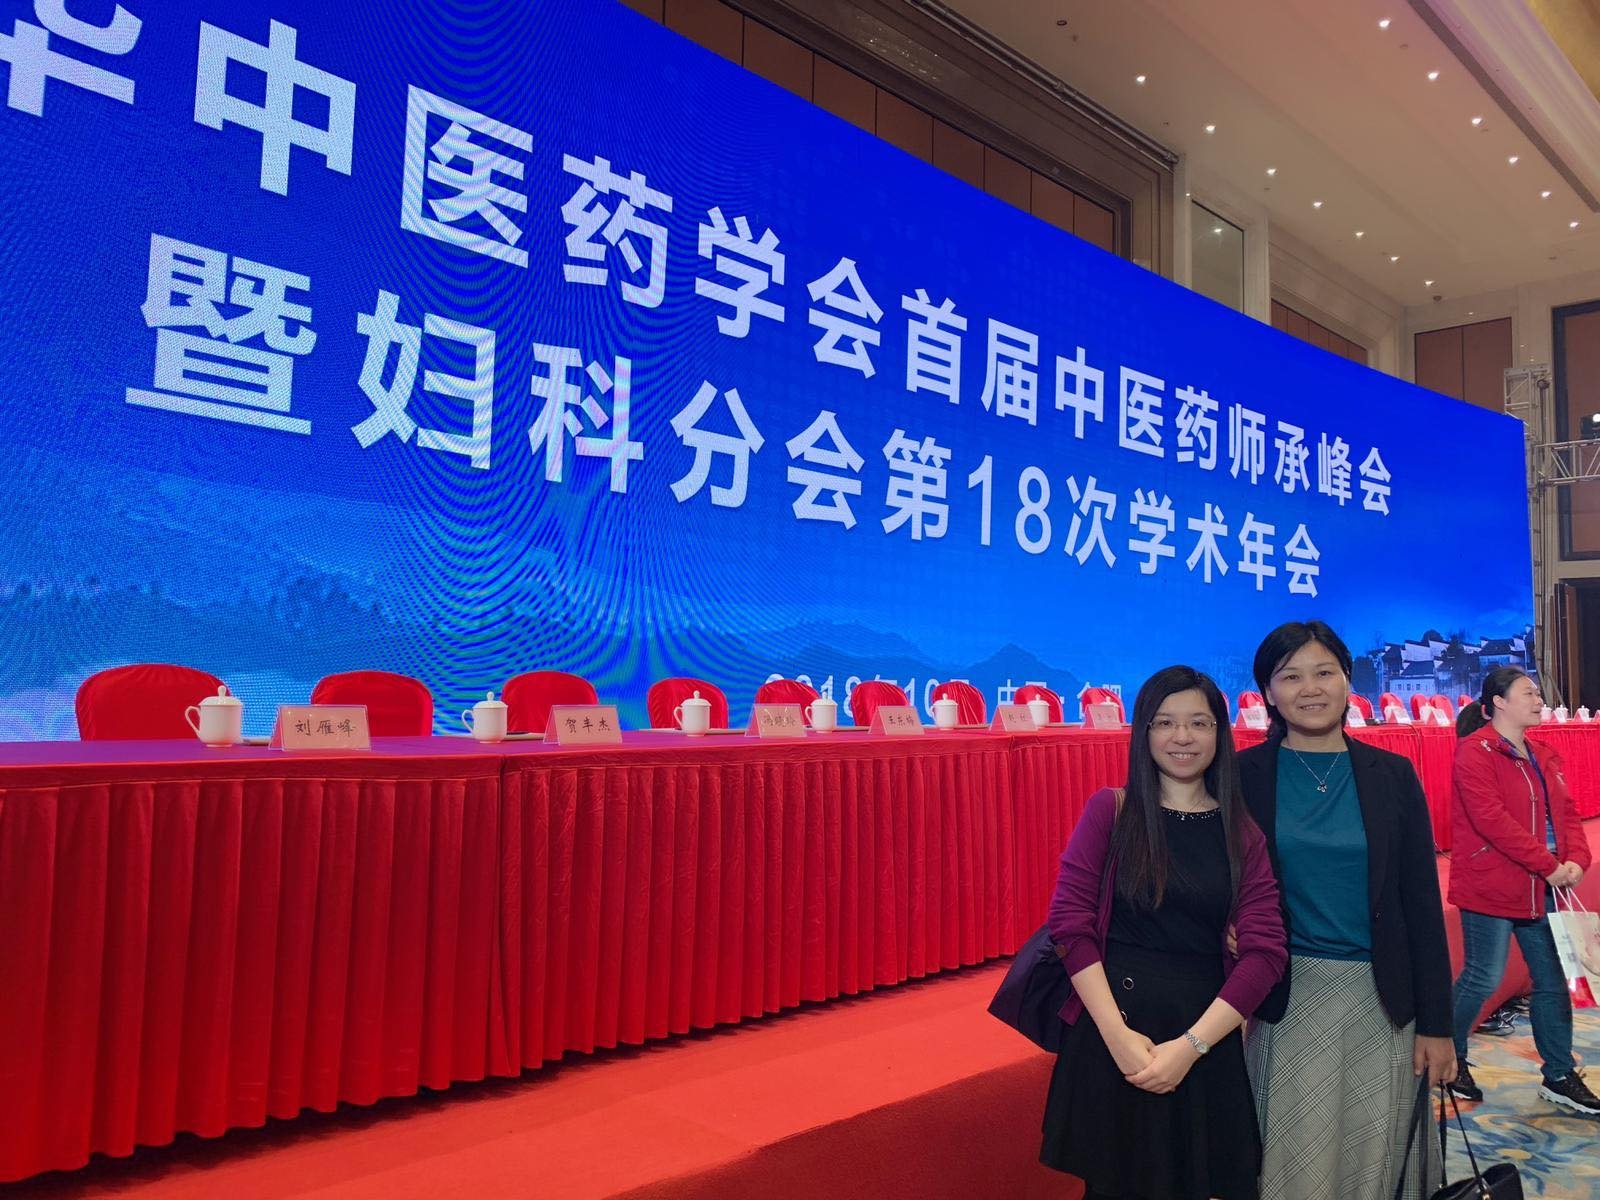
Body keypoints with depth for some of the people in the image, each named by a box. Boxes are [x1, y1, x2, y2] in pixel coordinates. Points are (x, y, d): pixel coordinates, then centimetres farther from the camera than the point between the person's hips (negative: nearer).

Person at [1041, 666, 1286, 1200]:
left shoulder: (1243, 833, 2)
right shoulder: (1109, 810, -3)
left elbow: (1265, 950, -5)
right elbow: (1070, 920, -9)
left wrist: (1191, 1045, -15)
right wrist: (1118, 1034, -16)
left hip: (1205, 1032, 2)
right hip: (1110, 1025, -1)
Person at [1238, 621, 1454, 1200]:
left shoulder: (1392, 776, 1)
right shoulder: (1243, 776, -4)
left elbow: (1421, 905, 2)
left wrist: (1436, 1023, 1)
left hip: (1381, 1002, 2)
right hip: (1285, 1000, -1)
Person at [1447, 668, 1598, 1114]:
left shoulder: (1543, 758, 13)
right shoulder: (1476, 752, -14)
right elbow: (1491, 819, -22)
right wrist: (1548, 865, -20)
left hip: (1540, 890, 8)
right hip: (1490, 890, -8)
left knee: (1553, 981, 13)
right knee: (1483, 980, 0)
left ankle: (1559, 1076, 26)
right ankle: (1450, 1057, 21)